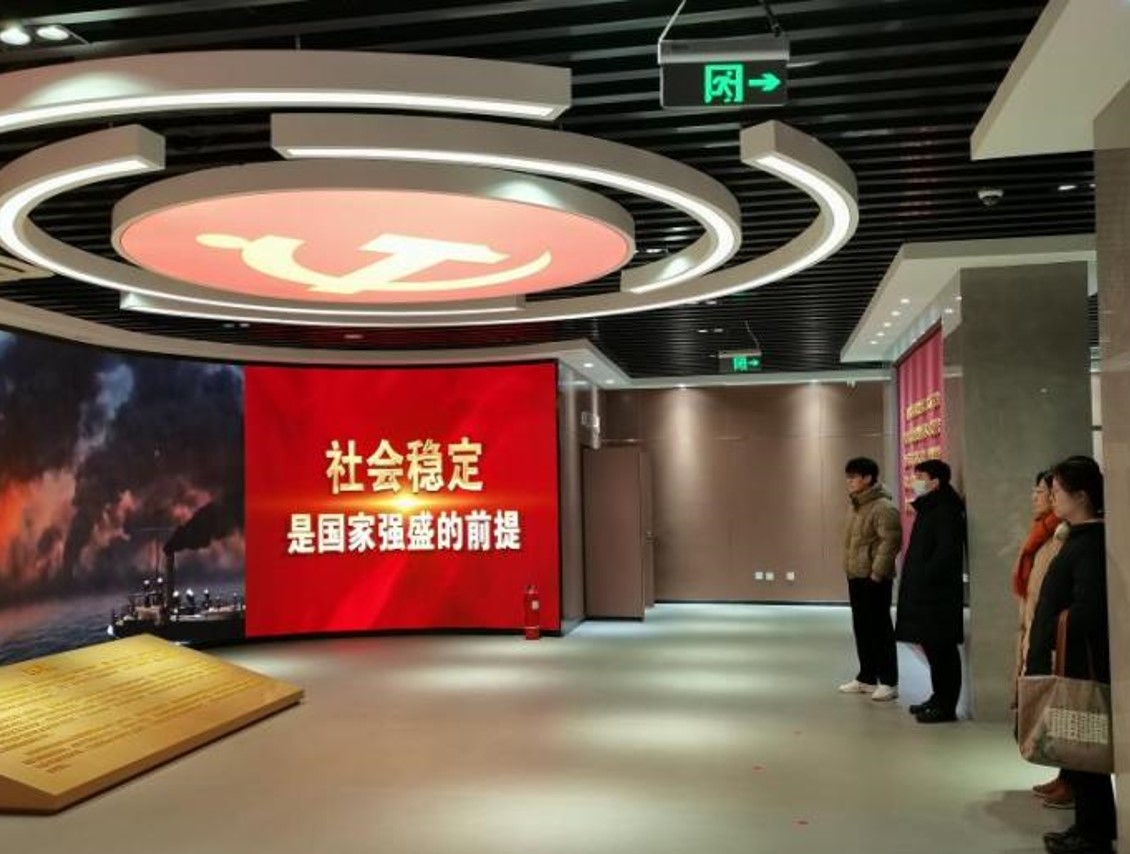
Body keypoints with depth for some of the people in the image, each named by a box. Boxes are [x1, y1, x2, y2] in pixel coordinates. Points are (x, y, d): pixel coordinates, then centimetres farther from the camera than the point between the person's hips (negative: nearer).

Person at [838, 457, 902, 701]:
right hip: (855, 577, 9)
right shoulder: (857, 506, 15)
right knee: (861, 628, 14)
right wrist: (849, 568, 16)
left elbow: (891, 541, -21)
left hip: (873, 579, -9)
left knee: (880, 629, -3)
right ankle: (867, 678, 23)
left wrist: (877, 573, -22)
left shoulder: (883, 507, -15)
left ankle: (889, 682, 4)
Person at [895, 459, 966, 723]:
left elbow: (946, 552, -23)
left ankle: (946, 706, 3)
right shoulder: (928, 509, 16)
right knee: (933, 648, 16)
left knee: (942, 650, -3)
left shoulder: (946, 511, -15)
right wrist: (914, 579, 13)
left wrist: (925, 577, -18)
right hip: (924, 593, 10)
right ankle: (939, 698, 26)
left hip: (939, 594, -10)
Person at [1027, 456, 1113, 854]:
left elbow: (1087, 610, -25)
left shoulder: (1092, 543, -18)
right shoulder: (1079, 537, 12)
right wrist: (1041, 642, 12)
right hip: (1068, 662, 9)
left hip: (1080, 664, -9)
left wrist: (1046, 638, -17)